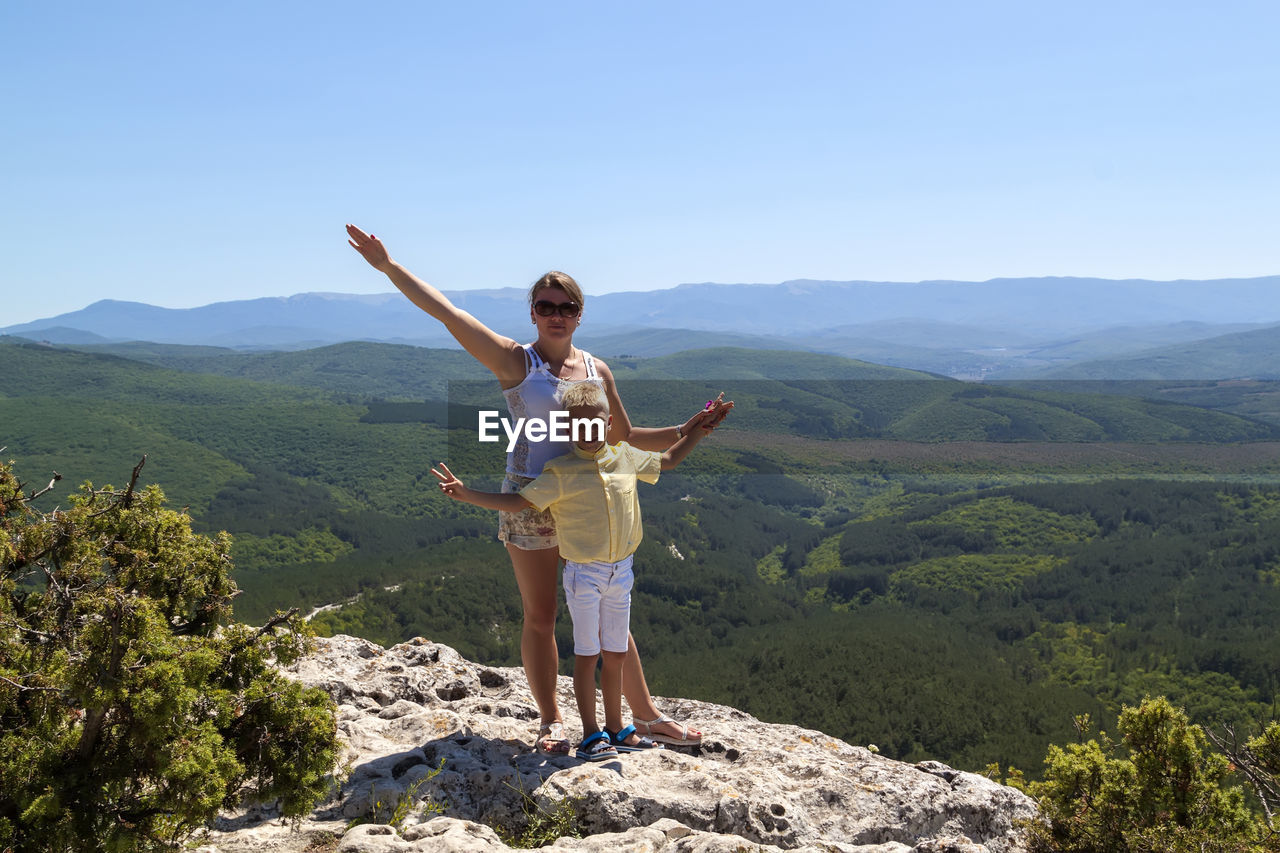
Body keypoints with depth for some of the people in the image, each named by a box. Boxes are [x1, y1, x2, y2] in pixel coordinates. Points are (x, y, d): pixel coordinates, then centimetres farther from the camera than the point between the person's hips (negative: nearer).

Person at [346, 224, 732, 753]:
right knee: (539, 619, 8)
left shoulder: (597, 369, 7)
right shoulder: (516, 362, -6)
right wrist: (389, 267, -18)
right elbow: (446, 312, -13)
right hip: (531, 502, -3)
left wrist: (685, 431, 6)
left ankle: (646, 715, 24)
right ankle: (551, 722, 25)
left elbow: (625, 438, 15)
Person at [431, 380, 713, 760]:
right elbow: (517, 502, -15)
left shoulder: (626, 456, 3)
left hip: (621, 570, 5)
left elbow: (667, 460, 21)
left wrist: (699, 429, 19)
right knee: (587, 654, 3)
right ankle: (591, 734, 17)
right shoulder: (561, 472, -11)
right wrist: (467, 494, -26)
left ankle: (616, 729, 28)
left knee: (616, 654, 14)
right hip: (584, 572, -5)